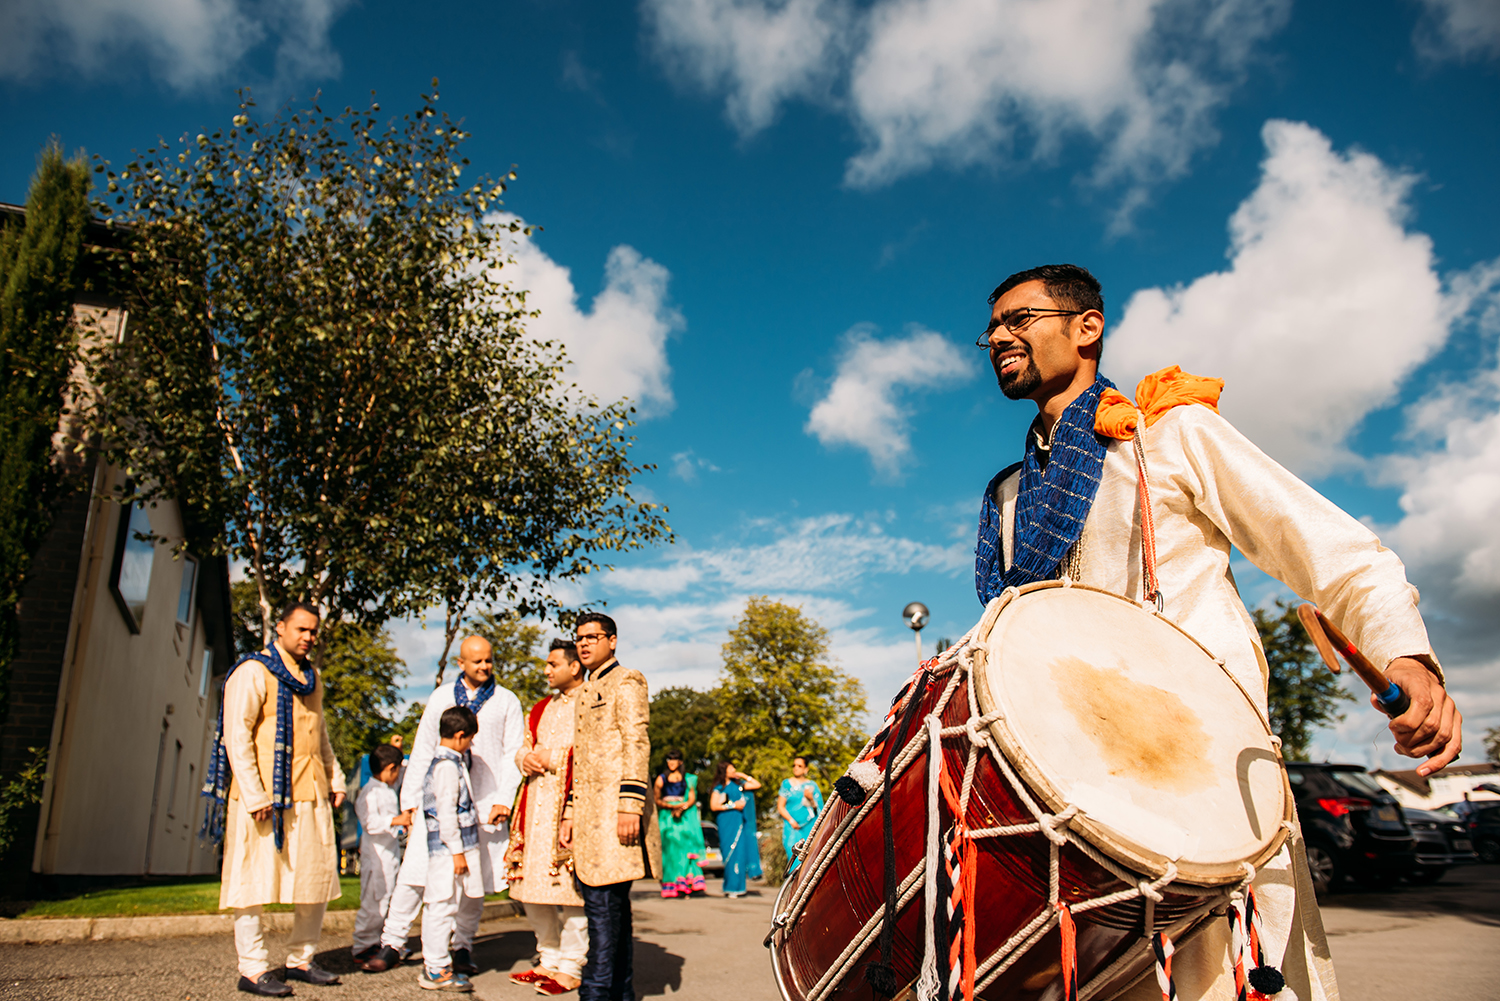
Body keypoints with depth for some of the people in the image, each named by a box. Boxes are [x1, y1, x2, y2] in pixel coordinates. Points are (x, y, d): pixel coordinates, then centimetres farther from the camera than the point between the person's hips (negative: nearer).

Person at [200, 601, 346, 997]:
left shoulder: (312, 679, 18)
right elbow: (236, 735, -12)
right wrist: (254, 795, -18)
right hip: (265, 795, -7)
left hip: (311, 794, 7)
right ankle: (252, 969, 10)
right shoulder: (253, 672, -6)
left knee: (318, 876, 9)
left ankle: (301, 960, 22)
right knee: (255, 878, 0)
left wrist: (335, 779, 17)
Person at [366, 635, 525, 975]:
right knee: (413, 873, -2)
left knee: (475, 879, 4)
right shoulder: (441, 697, 12)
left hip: (483, 805, -1)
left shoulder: (507, 701, 8)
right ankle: (393, 944, 11)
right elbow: (423, 749, 13)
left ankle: (462, 947, 19)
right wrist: (411, 798, 7)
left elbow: (514, 753, 4)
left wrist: (504, 799, -6)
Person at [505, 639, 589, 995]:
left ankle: (570, 969, 3)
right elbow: (524, 748, 22)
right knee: (533, 885, 9)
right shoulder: (542, 708, 21)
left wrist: (552, 758, -13)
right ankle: (550, 959, 22)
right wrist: (527, 758, 0)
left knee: (569, 886, -7)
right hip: (537, 804, 8)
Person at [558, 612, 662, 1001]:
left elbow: (637, 745, -12)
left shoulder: (626, 681, -1)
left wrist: (630, 805, -20)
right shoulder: (586, 692, 25)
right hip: (591, 814, 9)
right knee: (612, 907, 11)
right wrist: (570, 815, 19)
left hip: (614, 810, -9)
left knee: (604, 905, -11)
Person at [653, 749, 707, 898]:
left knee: (686, 846, -12)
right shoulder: (661, 779, 11)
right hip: (667, 817, 0)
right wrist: (671, 806, -11)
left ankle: (685, 884, -16)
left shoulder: (688, 778, 11)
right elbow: (657, 799, 5)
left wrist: (681, 809, -13)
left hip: (685, 816, 0)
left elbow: (692, 799, 5)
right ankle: (672, 886, -8)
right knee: (671, 849, -7)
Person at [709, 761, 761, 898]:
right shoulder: (719, 788, 0)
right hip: (726, 824, -5)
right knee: (730, 855, -5)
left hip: (739, 822, 5)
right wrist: (733, 805, -11)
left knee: (740, 853, -1)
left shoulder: (738, 784, 16)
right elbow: (713, 806, -10)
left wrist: (744, 776, 15)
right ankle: (731, 888, 0)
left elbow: (757, 785, 21)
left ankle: (737, 887, 7)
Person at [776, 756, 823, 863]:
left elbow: (818, 809, 12)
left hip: (809, 827, 1)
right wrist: (791, 820, -8)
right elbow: (780, 806, 6)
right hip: (792, 826, -1)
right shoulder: (787, 784, 10)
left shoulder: (812, 785, 13)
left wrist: (811, 799, -7)